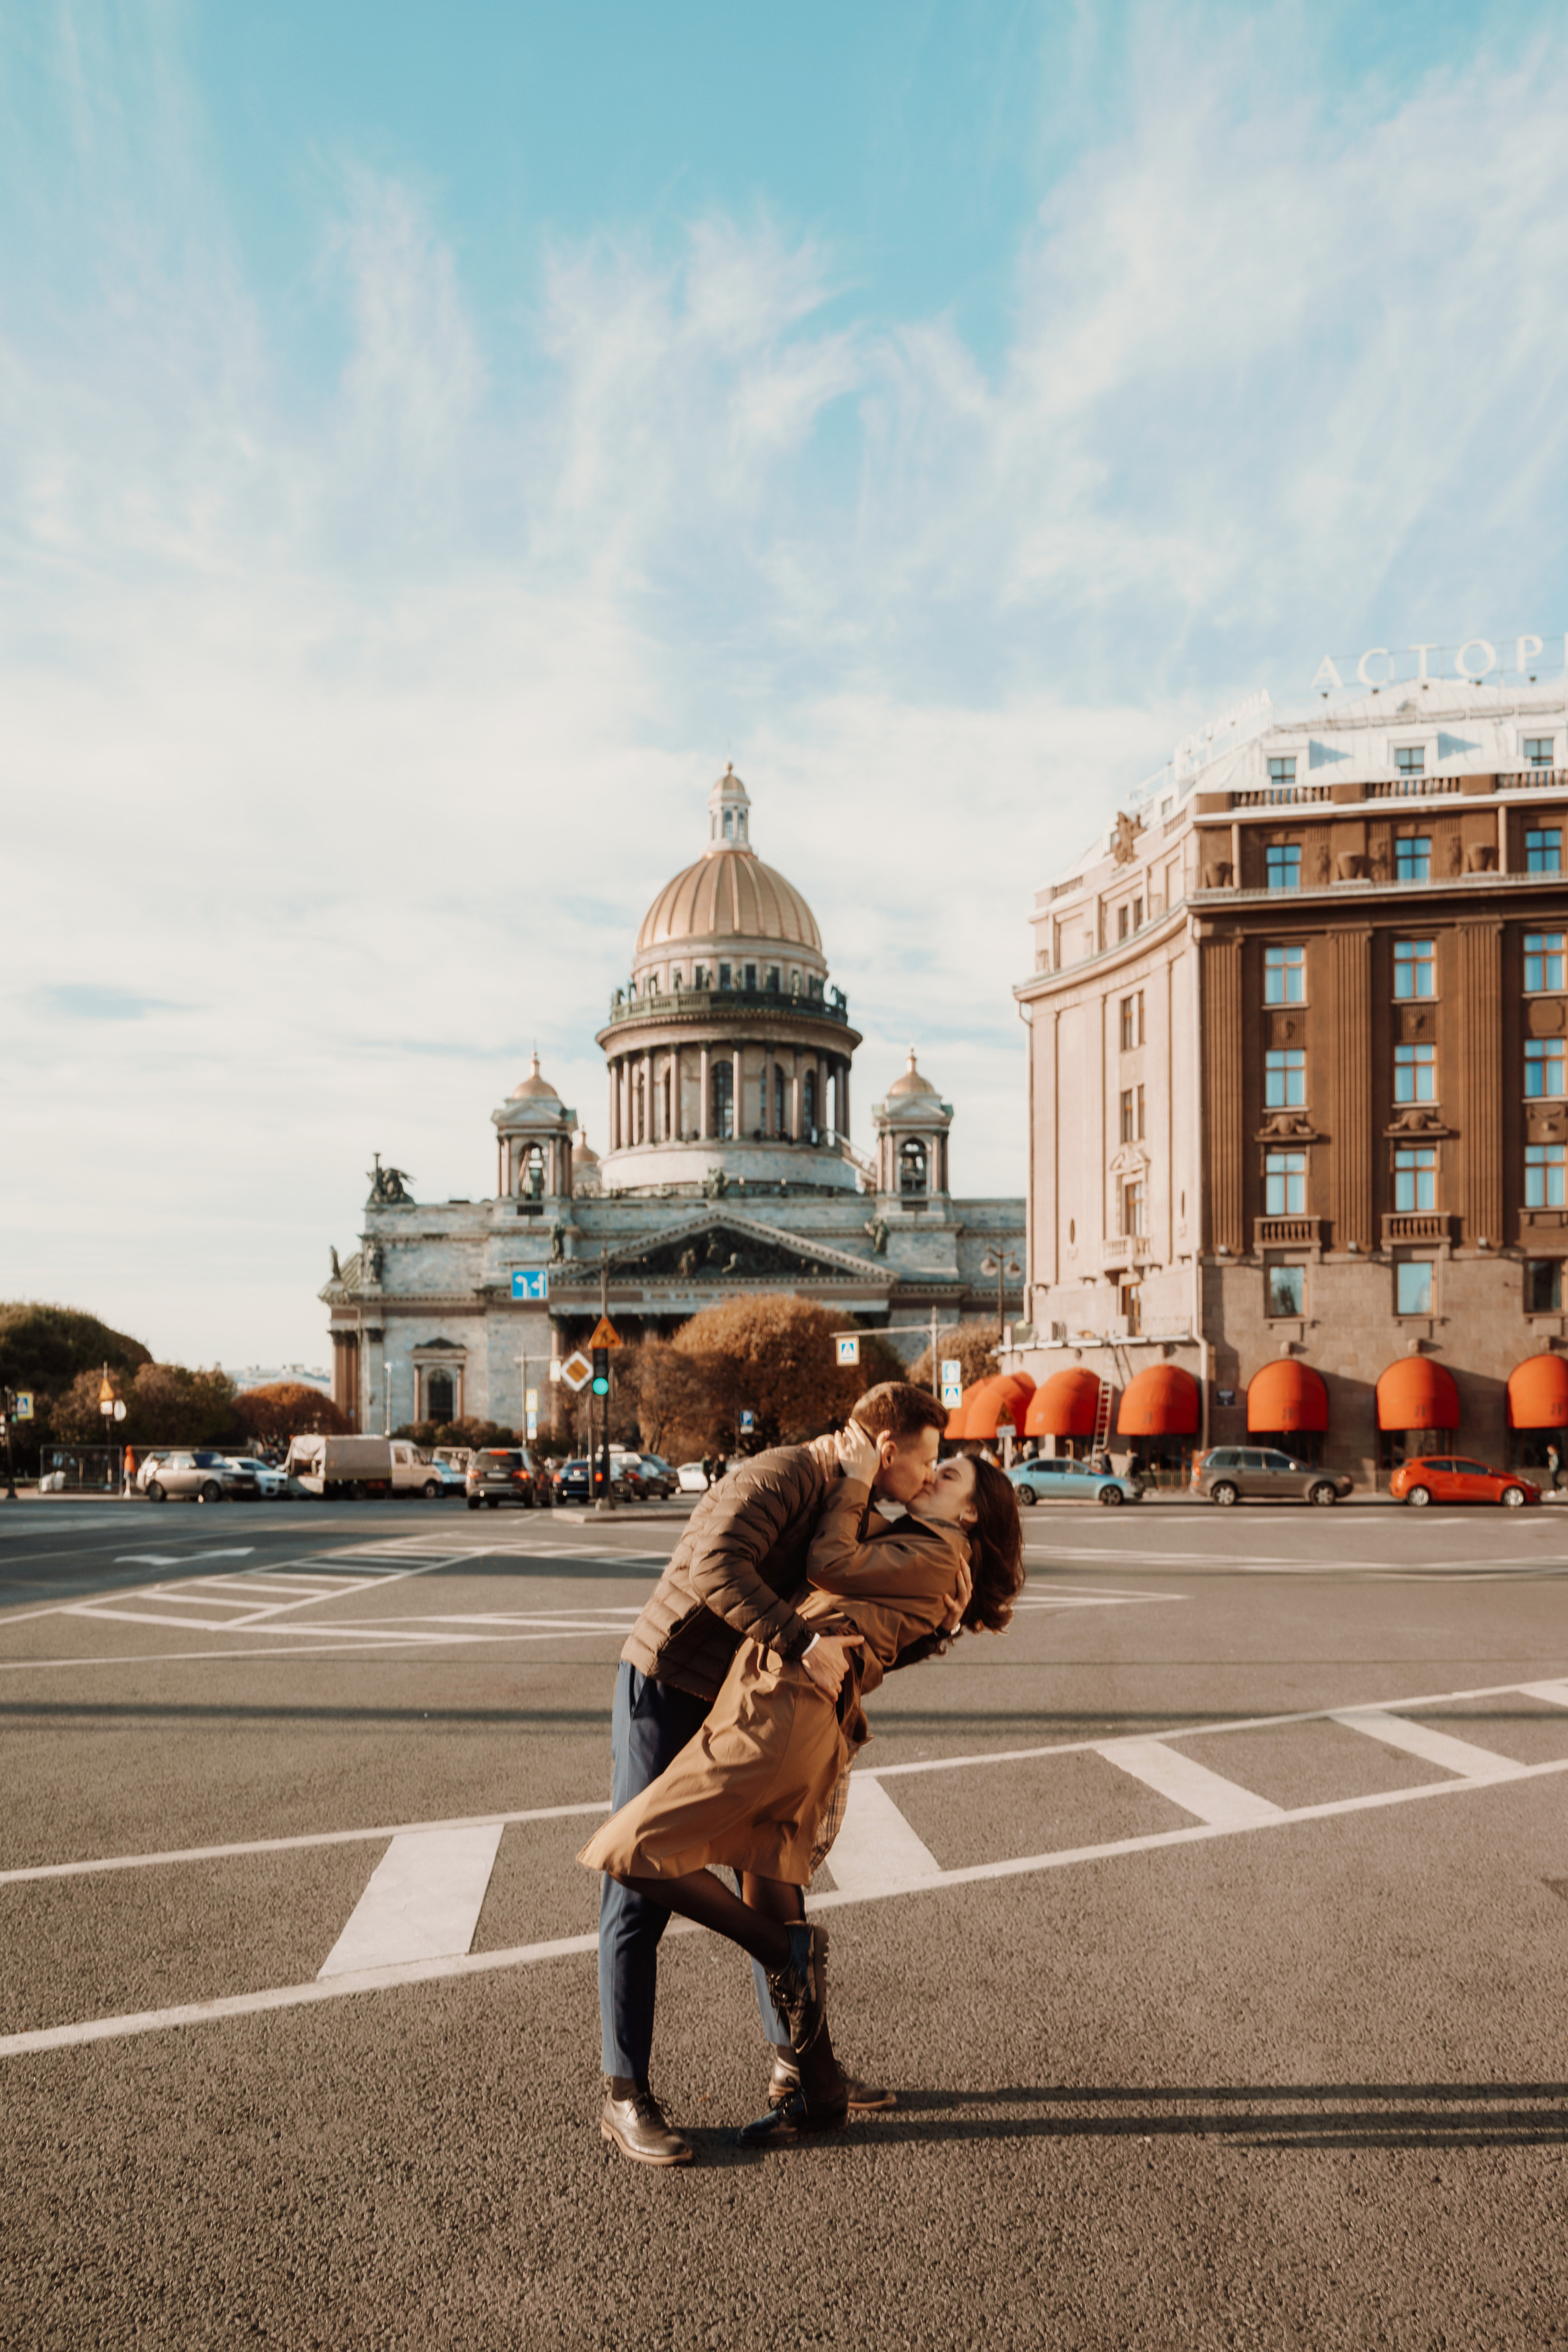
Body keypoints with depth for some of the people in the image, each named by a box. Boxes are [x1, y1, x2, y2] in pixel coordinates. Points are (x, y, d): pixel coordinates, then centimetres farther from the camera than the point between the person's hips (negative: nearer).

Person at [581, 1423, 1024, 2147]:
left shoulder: (937, 1559, -1)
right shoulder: (909, 1555, 26)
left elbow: (831, 1563, -6)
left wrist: (857, 1479, 5)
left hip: (781, 1714, -10)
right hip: (806, 1735, 10)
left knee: (630, 1852, -9)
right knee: (771, 1912, 13)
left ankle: (789, 1952, -1)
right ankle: (821, 2093, 23)